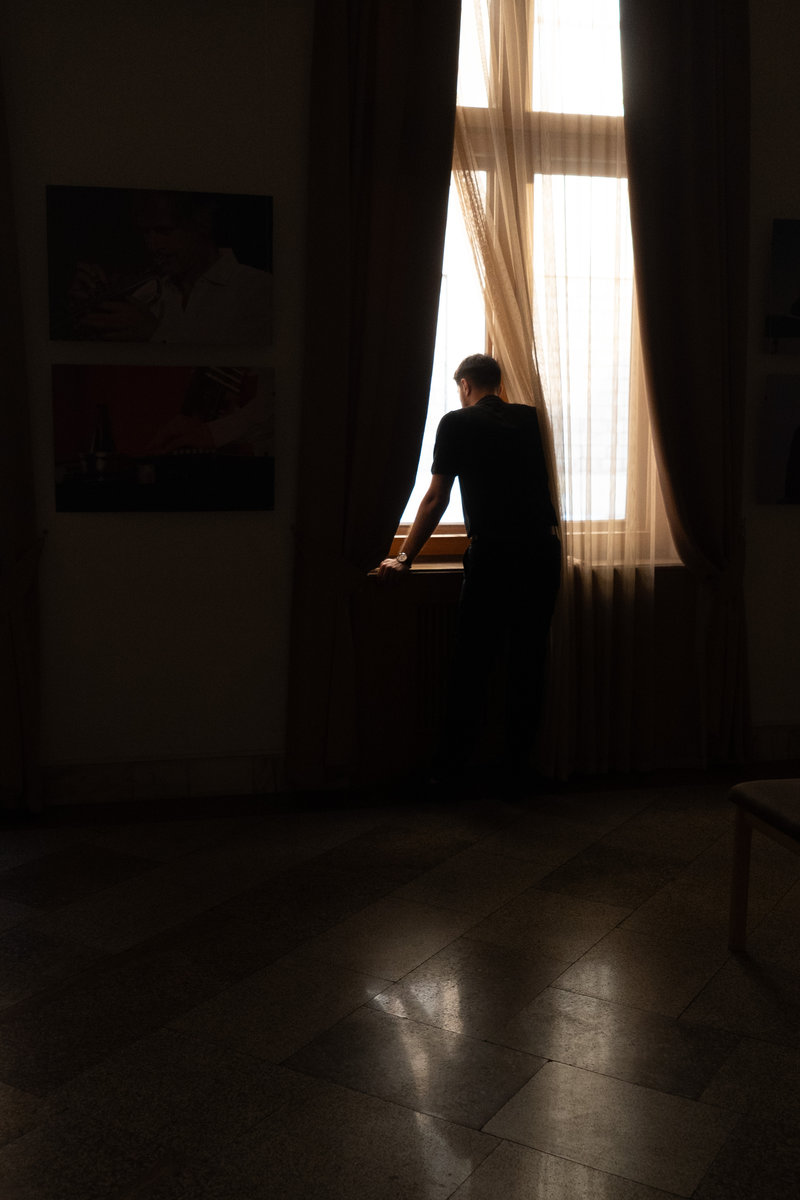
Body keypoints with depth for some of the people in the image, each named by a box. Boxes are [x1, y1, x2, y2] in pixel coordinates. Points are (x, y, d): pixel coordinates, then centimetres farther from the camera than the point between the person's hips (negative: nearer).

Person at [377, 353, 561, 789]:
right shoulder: (530, 418, 17)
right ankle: (517, 766, 13)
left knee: (473, 660, 2)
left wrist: (404, 558, 12)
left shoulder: (457, 423, 6)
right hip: (544, 546, 4)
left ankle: (454, 768, 6)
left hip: (493, 550, -3)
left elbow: (436, 499, 5)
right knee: (528, 659, 8)